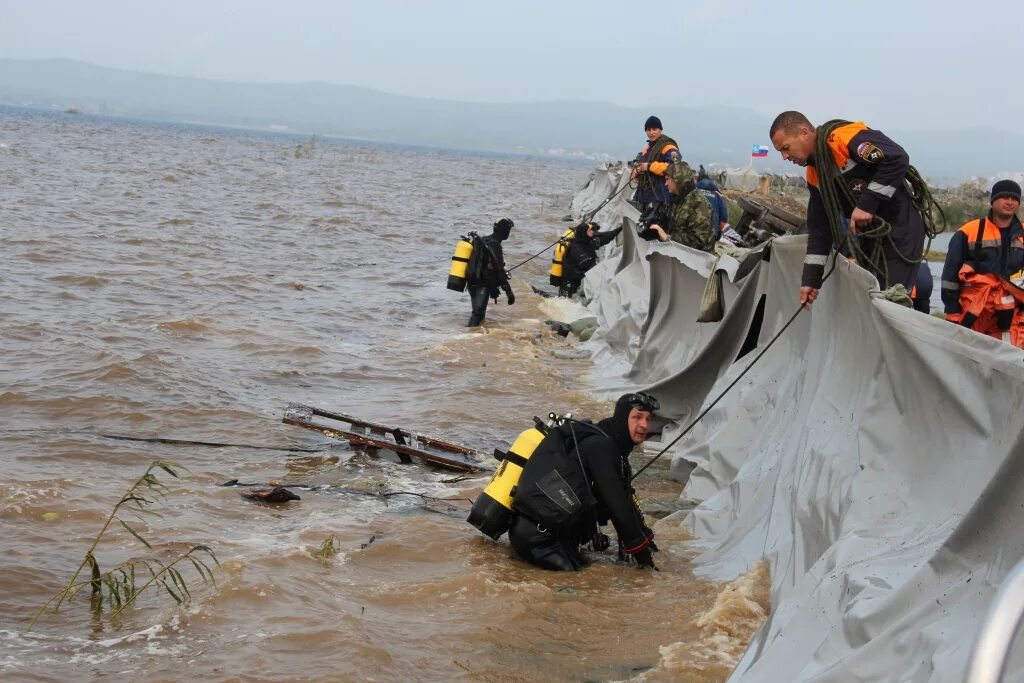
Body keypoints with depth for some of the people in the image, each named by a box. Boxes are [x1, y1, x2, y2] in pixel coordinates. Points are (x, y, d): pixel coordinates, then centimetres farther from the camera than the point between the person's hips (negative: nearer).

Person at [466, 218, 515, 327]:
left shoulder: (481, 241, 12)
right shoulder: (494, 246, -15)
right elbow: (500, 271, -19)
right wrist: (509, 292, -18)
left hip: (472, 283, 9)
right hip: (483, 286, -9)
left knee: (478, 311, 20)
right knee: (478, 313, -15)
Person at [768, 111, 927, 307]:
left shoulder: (845, 136, -17)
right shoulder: (814, 173, 10)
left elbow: (898, 159, -27)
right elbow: (819, 227, 14)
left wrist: (867, 204, -25)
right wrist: (810, 279, 10)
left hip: (900, 233, -9)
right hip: (869, 237, 9)